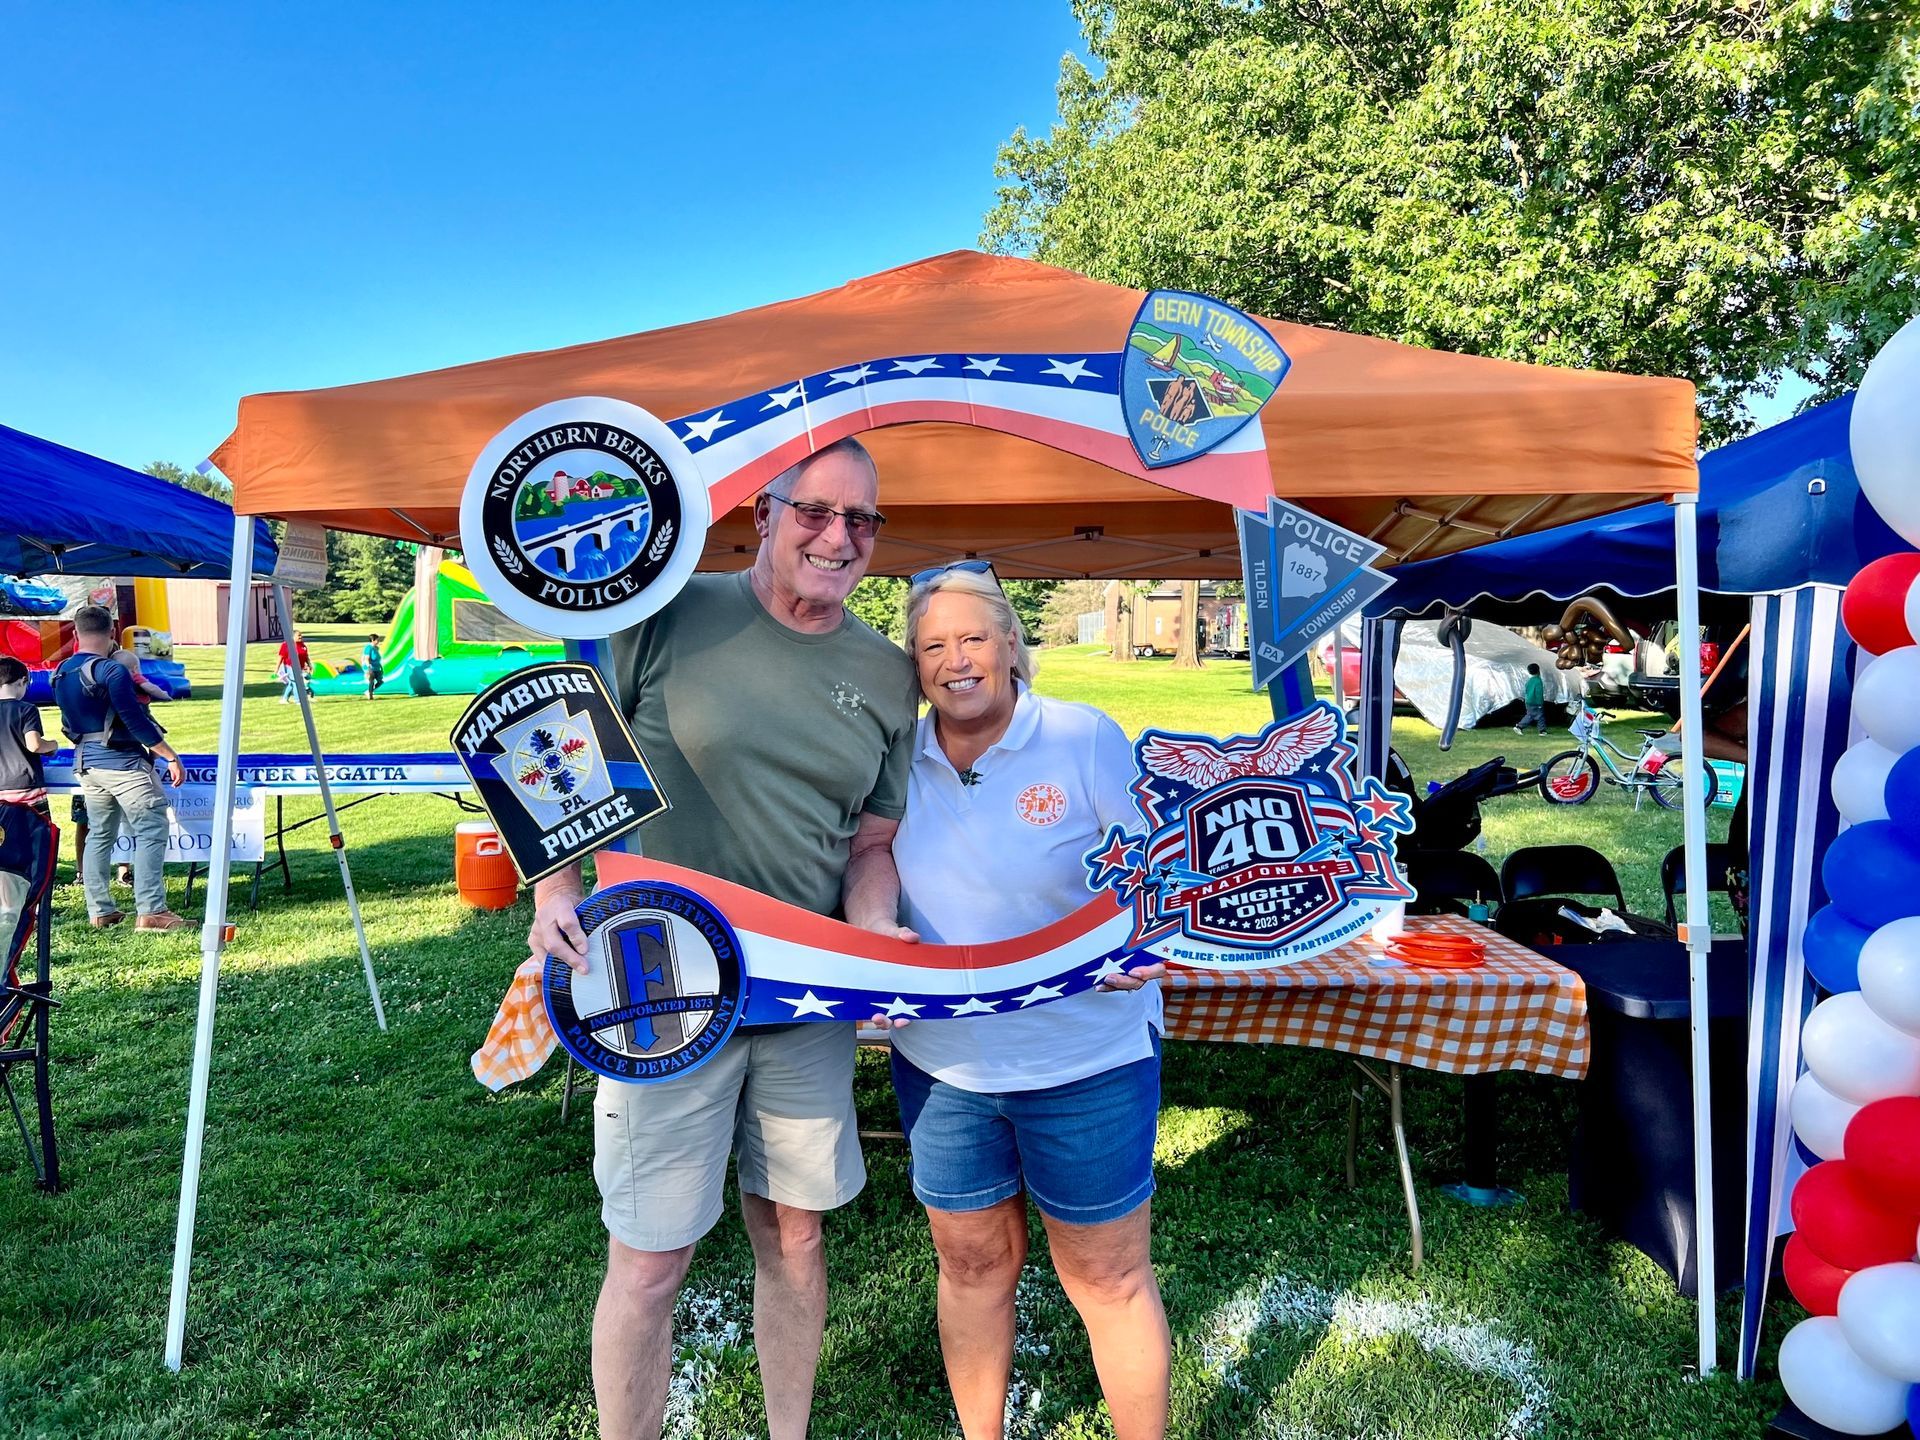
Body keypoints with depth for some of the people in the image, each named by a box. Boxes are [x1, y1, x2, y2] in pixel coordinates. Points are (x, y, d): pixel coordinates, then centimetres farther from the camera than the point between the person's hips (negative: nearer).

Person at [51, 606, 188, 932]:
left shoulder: (61, 673, 9)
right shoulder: (112, 671, -15)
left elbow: (71, 723, 20)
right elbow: (137, 722, -16)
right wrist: (171, 757, -12)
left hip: (86, 764, 8)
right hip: (124, 763, -8)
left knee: (99, 834, 15)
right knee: (151, 832, -6)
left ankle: (99, 910, 18)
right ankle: (151, 911, -11)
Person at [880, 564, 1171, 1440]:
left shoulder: (1085, 740, -11)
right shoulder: (898, 758, 0)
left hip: (1085, 1061, -3)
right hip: (940, 1062, 4)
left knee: (1107, 1276, 10)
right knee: (971, 1262, 19)